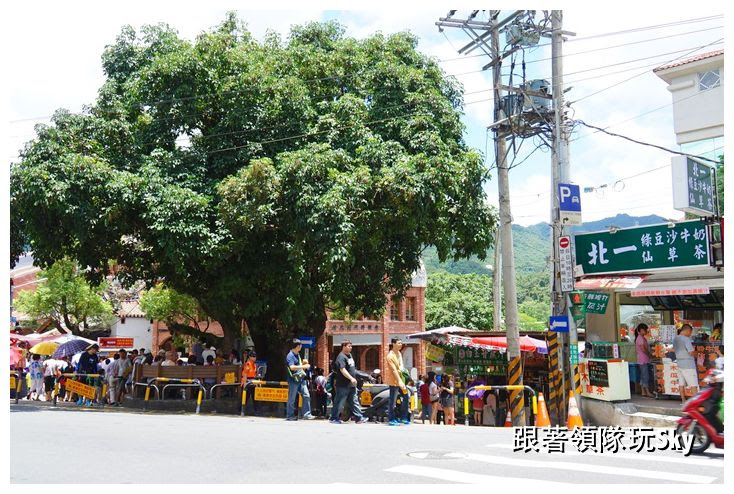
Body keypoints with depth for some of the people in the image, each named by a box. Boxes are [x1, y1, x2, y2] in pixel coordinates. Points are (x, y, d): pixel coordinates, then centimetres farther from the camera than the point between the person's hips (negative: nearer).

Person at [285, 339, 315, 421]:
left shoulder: (297, 355, 16)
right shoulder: (290, 355, -12)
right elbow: (292, 367, -25)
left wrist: (303, 364, 13)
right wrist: (304, 366, -22)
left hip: (301, 379, 8)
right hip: (293, 380, -8)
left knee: (306, 395, 0)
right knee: (292, 399, 1)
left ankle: (307, 414, 2)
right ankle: (290, 416, 11)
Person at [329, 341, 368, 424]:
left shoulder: (349, 355, 15)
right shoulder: (341, 357, -15)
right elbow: (342, 370, -26)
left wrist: (354, 378, 24)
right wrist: (351, 378, -32)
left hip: (351, 385, 9)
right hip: (343, 385, -9)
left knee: (354, 402, 8)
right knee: (339, 402, 0)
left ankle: (359, 417, 8)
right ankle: (334, 418, 10)